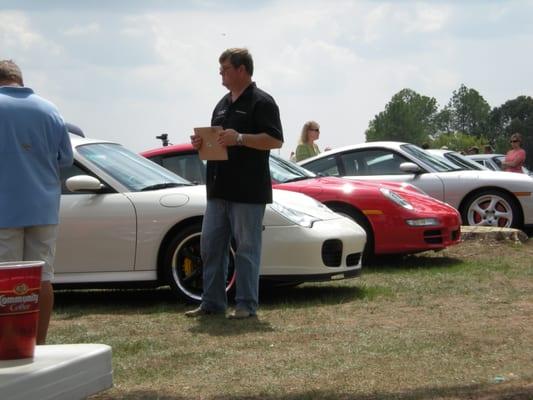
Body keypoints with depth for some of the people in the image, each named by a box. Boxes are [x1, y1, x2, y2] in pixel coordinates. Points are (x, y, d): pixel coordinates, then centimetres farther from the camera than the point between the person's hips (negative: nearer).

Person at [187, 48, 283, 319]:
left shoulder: (261, 102, -7)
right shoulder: (223, 104, 19)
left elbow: (275, 140, -15)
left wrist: (239, 138, -23)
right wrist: (201, 142, 5)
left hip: (248, 192, -8)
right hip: (219, 189, 8)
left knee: (247, 250, -2)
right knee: (211, 246, 8)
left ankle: (246, 304, 4)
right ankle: (212, 302, 15)